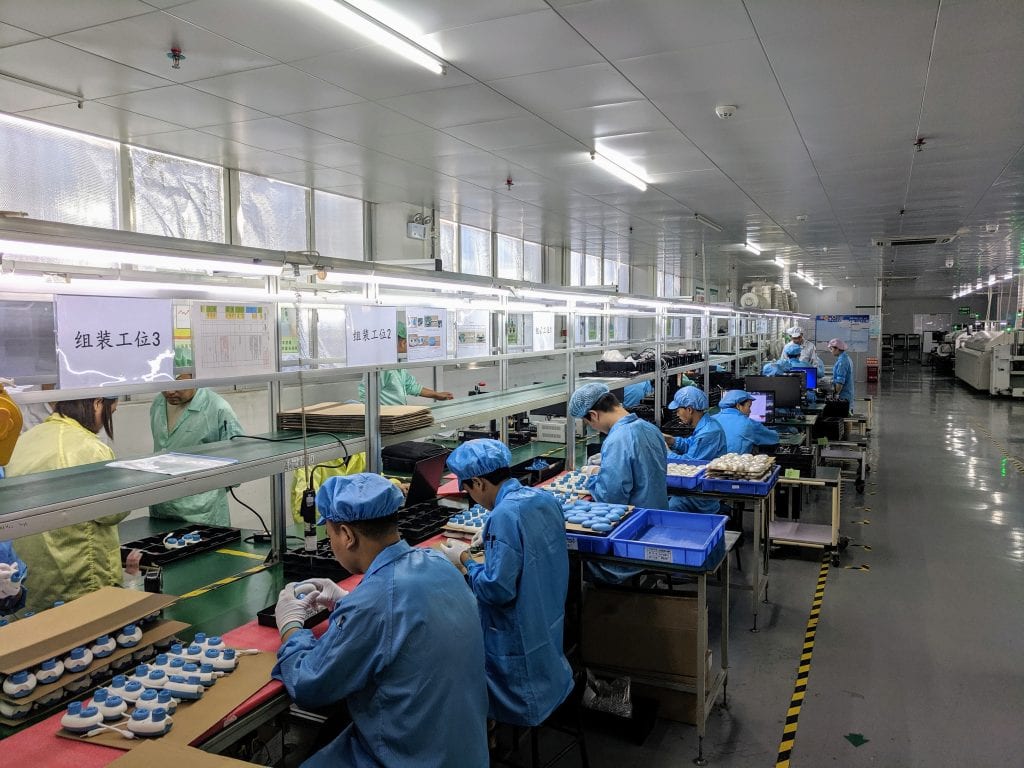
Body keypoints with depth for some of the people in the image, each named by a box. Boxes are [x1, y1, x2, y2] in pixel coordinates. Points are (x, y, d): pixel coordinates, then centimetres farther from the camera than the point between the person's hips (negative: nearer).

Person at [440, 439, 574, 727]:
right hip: (549, 625, 8)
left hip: (519, 641, -8)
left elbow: (498, 590, -29)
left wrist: (464, 559, -15)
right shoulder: (545, 499, -3)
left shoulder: (504, 516, -29)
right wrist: (489, 544, 11)